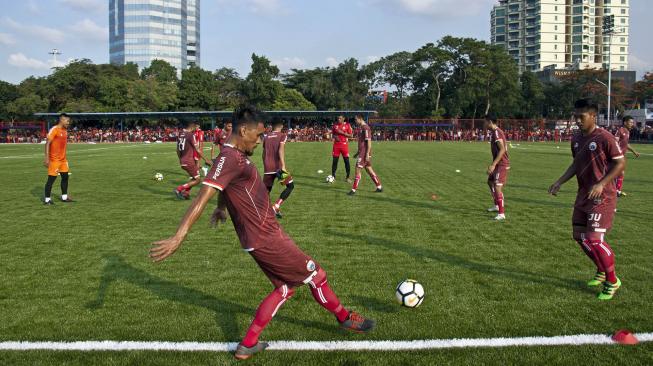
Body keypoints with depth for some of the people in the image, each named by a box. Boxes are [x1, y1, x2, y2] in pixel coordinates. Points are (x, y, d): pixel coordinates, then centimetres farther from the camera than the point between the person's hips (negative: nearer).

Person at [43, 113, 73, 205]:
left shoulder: (65, 131, 12)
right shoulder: (54, 129, -14)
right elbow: (47, 143, -17)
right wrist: (47, 158, -21)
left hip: (63, 159, 8)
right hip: (54, 159, -8)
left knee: (65, 177, 11)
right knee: (51, 178, -4)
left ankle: (64, 197, 20)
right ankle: (47, 199, 4)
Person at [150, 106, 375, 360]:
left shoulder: (236, 156, 9)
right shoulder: (229, 159, -21)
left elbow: (226, 186, 30)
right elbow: (203, 197, -30)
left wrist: (221, 208, 46)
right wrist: (178, 238, -35)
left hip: (264, 234, 10)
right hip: (265, 239, -10)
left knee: (285, 287, 16)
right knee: (315, 275, 6)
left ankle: (247, 346, 18)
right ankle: (345, 319, 30)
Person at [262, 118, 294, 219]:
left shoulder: (266, 137, 15)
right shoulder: (282, 136, 0)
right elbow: (281, 151, -16)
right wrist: (283, 166, -23)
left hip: (267, 168, 5)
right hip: (278, 167, -5)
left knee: (266, 190, 15)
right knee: (290, 186, 8)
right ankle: (276, 206, -7)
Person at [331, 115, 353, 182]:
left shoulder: (347, 125, -2)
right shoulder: (335, 125, 8)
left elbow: (351, 135, -4)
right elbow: (333, 133, 17)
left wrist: (342, 133, -15)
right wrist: (335, 136, -6)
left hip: (344, 144, -2)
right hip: (336, 144, 2)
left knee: (346, 161, -1)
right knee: (335, 160, 1)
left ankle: (348, 177, 7)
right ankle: (333, 176, 9)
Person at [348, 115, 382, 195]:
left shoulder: (365, 128, -16)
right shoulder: (361, 127, 14)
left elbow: (369, 142, -19)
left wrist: (367, 154, -21)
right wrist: (358, 152, 24)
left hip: (365, 153, -10)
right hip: (362, 152, 10)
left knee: (358, 170, -8)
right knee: (368, 169, 13)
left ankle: (354, 190, -4)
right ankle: (379, 187, 18)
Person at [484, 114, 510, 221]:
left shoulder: (497, 132, -19)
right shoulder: (495, 132, 13)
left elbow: (502, 150, -27)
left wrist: (493, 165, -31)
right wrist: (493, 164, 24)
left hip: (501, 164, -11)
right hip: (498, 164, 11)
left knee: (497, 187, -15)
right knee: (490, 181, 25)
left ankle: (501, 214, -14)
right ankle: (497, 206, 39)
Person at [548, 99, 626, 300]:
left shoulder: (605, 138, -16)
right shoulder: (576, 139, 7)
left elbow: (620, 163, -14)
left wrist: (601, 184, -22)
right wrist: (559, 182, 7)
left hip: (602, 196, -8)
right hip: (583, 194, 8)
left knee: (595, 239, -12)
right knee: (579, 236, 10)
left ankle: (612, 281, 9)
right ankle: (602, 271, 32)